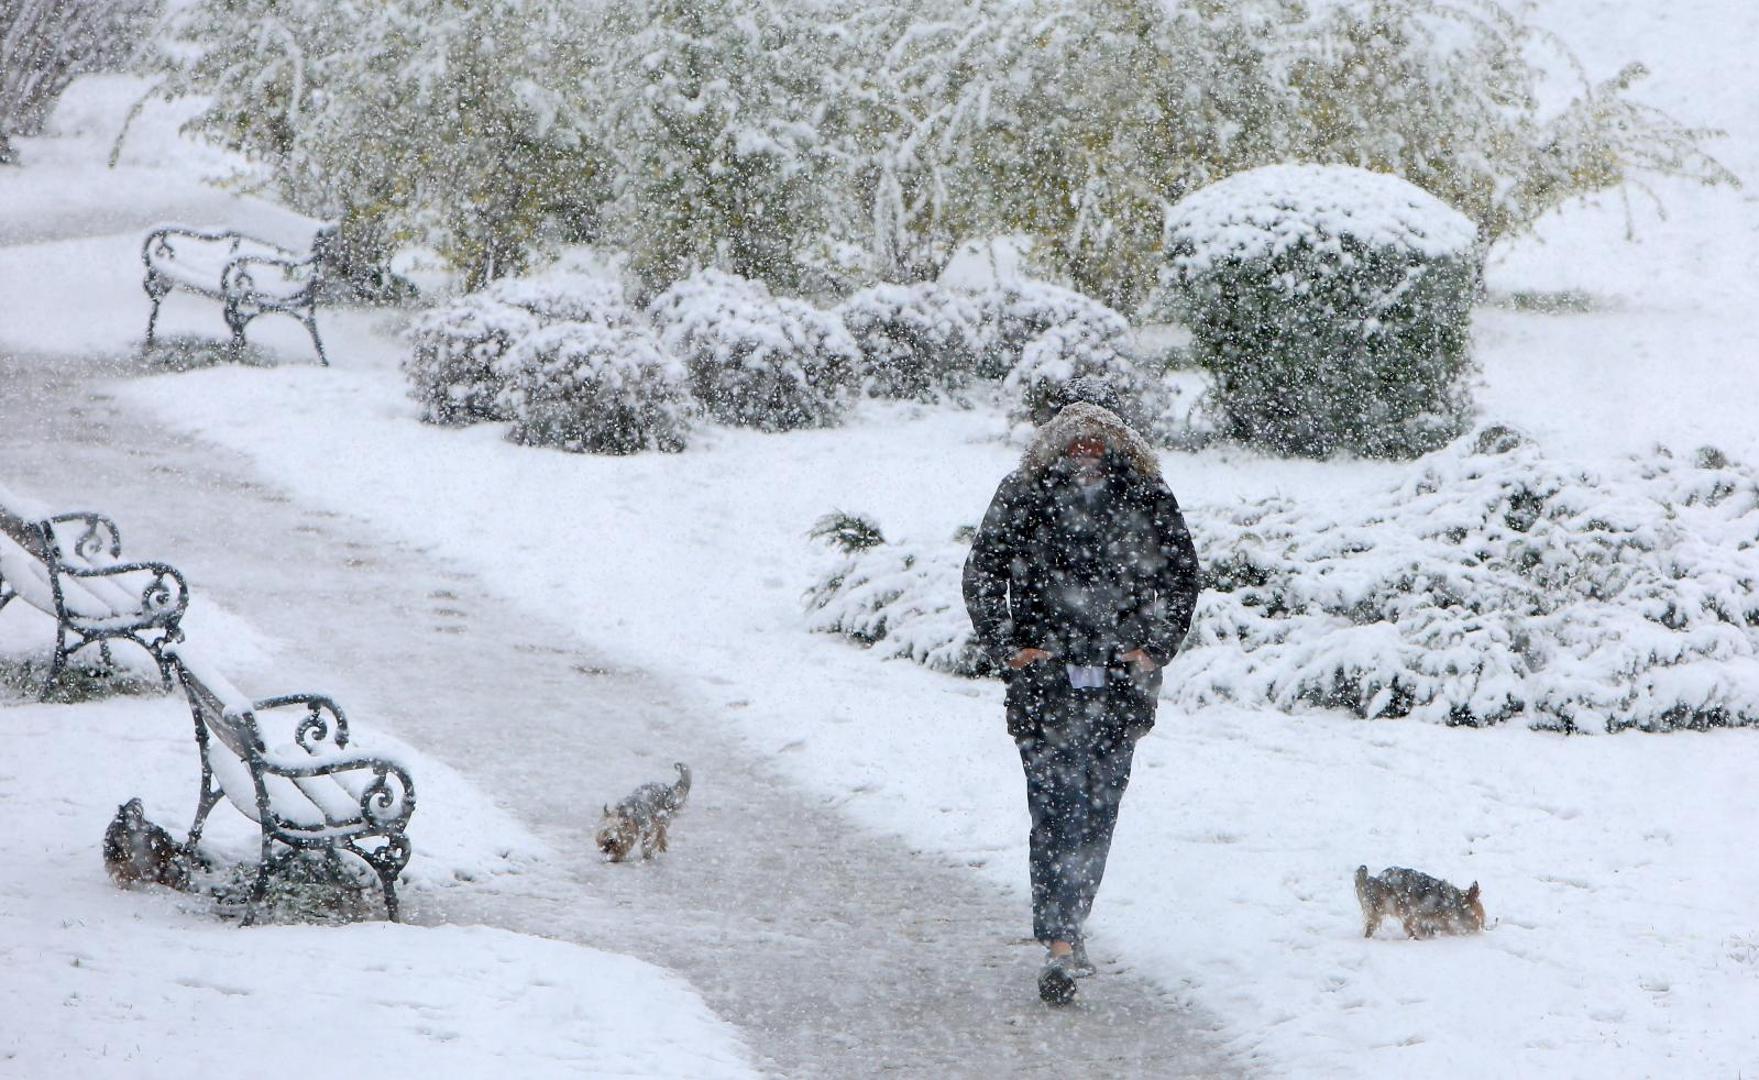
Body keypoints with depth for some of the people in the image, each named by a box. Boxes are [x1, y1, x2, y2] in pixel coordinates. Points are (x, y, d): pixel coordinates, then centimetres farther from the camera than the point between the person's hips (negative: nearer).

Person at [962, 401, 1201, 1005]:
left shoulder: (1148, 501, 3)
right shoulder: (1023, 500, -1)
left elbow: (1182, 576, 13)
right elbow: (981, 575, 6)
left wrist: (1154, 648, 4)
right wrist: (1008, 649, -3)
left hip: (1120, 684, 2)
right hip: (1045, 683, -2)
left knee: (1100, 810, 7)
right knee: (1057, 810, -11)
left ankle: (1069, 926, 23)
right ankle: (1060, 944, -15)